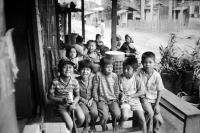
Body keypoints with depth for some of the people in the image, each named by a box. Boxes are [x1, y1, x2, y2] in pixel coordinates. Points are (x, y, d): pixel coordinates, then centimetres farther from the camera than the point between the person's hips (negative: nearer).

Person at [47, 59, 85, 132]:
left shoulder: (75, 81, -12)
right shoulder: (55, 82, -18)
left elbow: (77, 95, 1)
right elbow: (49, 96, -8)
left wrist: (73, 103, -19)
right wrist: (62, 100, -20)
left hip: (73, 103, 2)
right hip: (61, 106, -2)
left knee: (81, 118, -18)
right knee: (69, 124, -19)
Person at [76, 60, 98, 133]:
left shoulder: (93, 78, -6)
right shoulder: (77, 80, -9)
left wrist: (91, 100, -11)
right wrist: (83, 100, -14)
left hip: (91, 100, 1)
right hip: (81, 101, -1)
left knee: (94, 112, -24)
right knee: (85, 112, -29)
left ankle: (93, 126, 10)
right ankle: (86, 126, 4)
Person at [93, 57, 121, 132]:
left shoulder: (114, 76, 1)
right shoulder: (98, 75, -9)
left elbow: (116, 89, 11)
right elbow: (95, 89, -4)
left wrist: (116, 99, 6)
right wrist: (97, 100, -4)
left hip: (113, 100, 3)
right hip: (102, 100, -2)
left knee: (117, 114, -21)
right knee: (104, 116, -25)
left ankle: (114, 123, 16)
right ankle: (104, 128, 10)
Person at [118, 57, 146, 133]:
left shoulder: (136, 78, -8)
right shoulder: (120, 78, -8)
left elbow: (142, 92, -7)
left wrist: (130, 96, -14)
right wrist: (121, 94, -19)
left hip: (135, 100, 1)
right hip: (125, 101, -1)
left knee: (142, 119, -8)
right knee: (125, 117, -24)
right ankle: (120, 123, 10)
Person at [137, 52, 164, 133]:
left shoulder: (156, 75, -11)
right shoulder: (139, 72, -12)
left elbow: (159, 90, -4)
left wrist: (157, 104, -6)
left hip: (154, 99, 2)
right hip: (144, 98, -1)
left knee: (158, 119, -8)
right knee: (150, 113, -26)